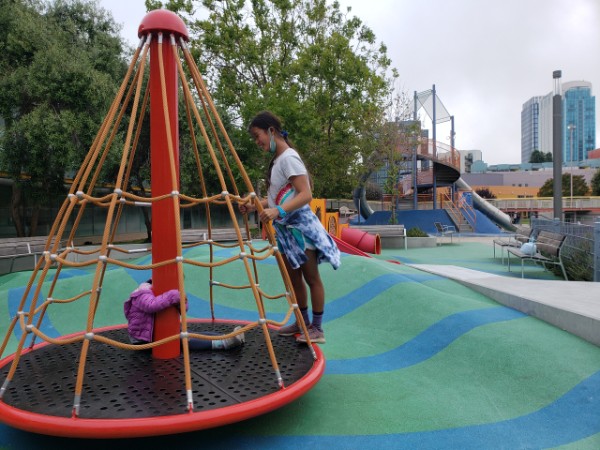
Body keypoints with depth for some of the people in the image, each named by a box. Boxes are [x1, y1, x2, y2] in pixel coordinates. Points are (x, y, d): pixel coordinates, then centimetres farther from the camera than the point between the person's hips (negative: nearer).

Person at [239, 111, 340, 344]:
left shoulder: (289, 157, -16)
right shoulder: (276, 160, 11)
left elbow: (305, 195, -24)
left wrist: (278, 211, -36)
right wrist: (254, 206, 2)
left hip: (299, 226, -9)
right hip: (284, 228, 9)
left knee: (311, 278, 3)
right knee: (293, 278, 15)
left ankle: (317, 328, 14)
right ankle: (303, 322, 30)